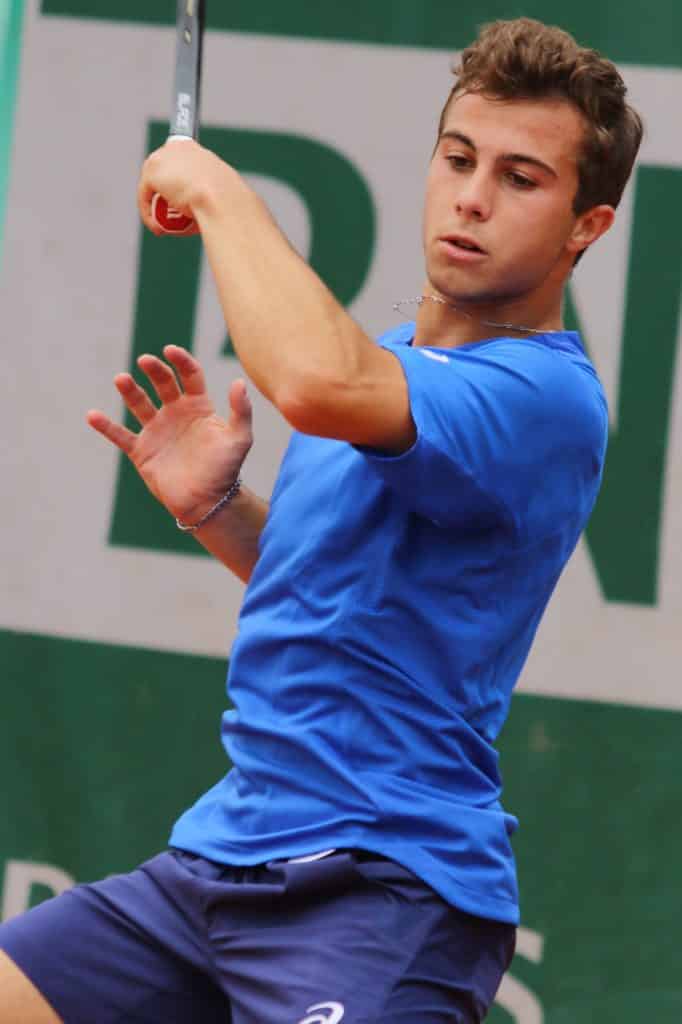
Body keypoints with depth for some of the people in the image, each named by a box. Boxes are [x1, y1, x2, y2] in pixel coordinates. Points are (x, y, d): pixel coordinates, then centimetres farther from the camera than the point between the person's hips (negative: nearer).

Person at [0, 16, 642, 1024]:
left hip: (383, 886, -9)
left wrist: (219, 189, -20)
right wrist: (214, 505, 8)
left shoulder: (545, 394, -17)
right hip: (222, 857, 9)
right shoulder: (386, 356, 14)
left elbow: (319, 383, -37)